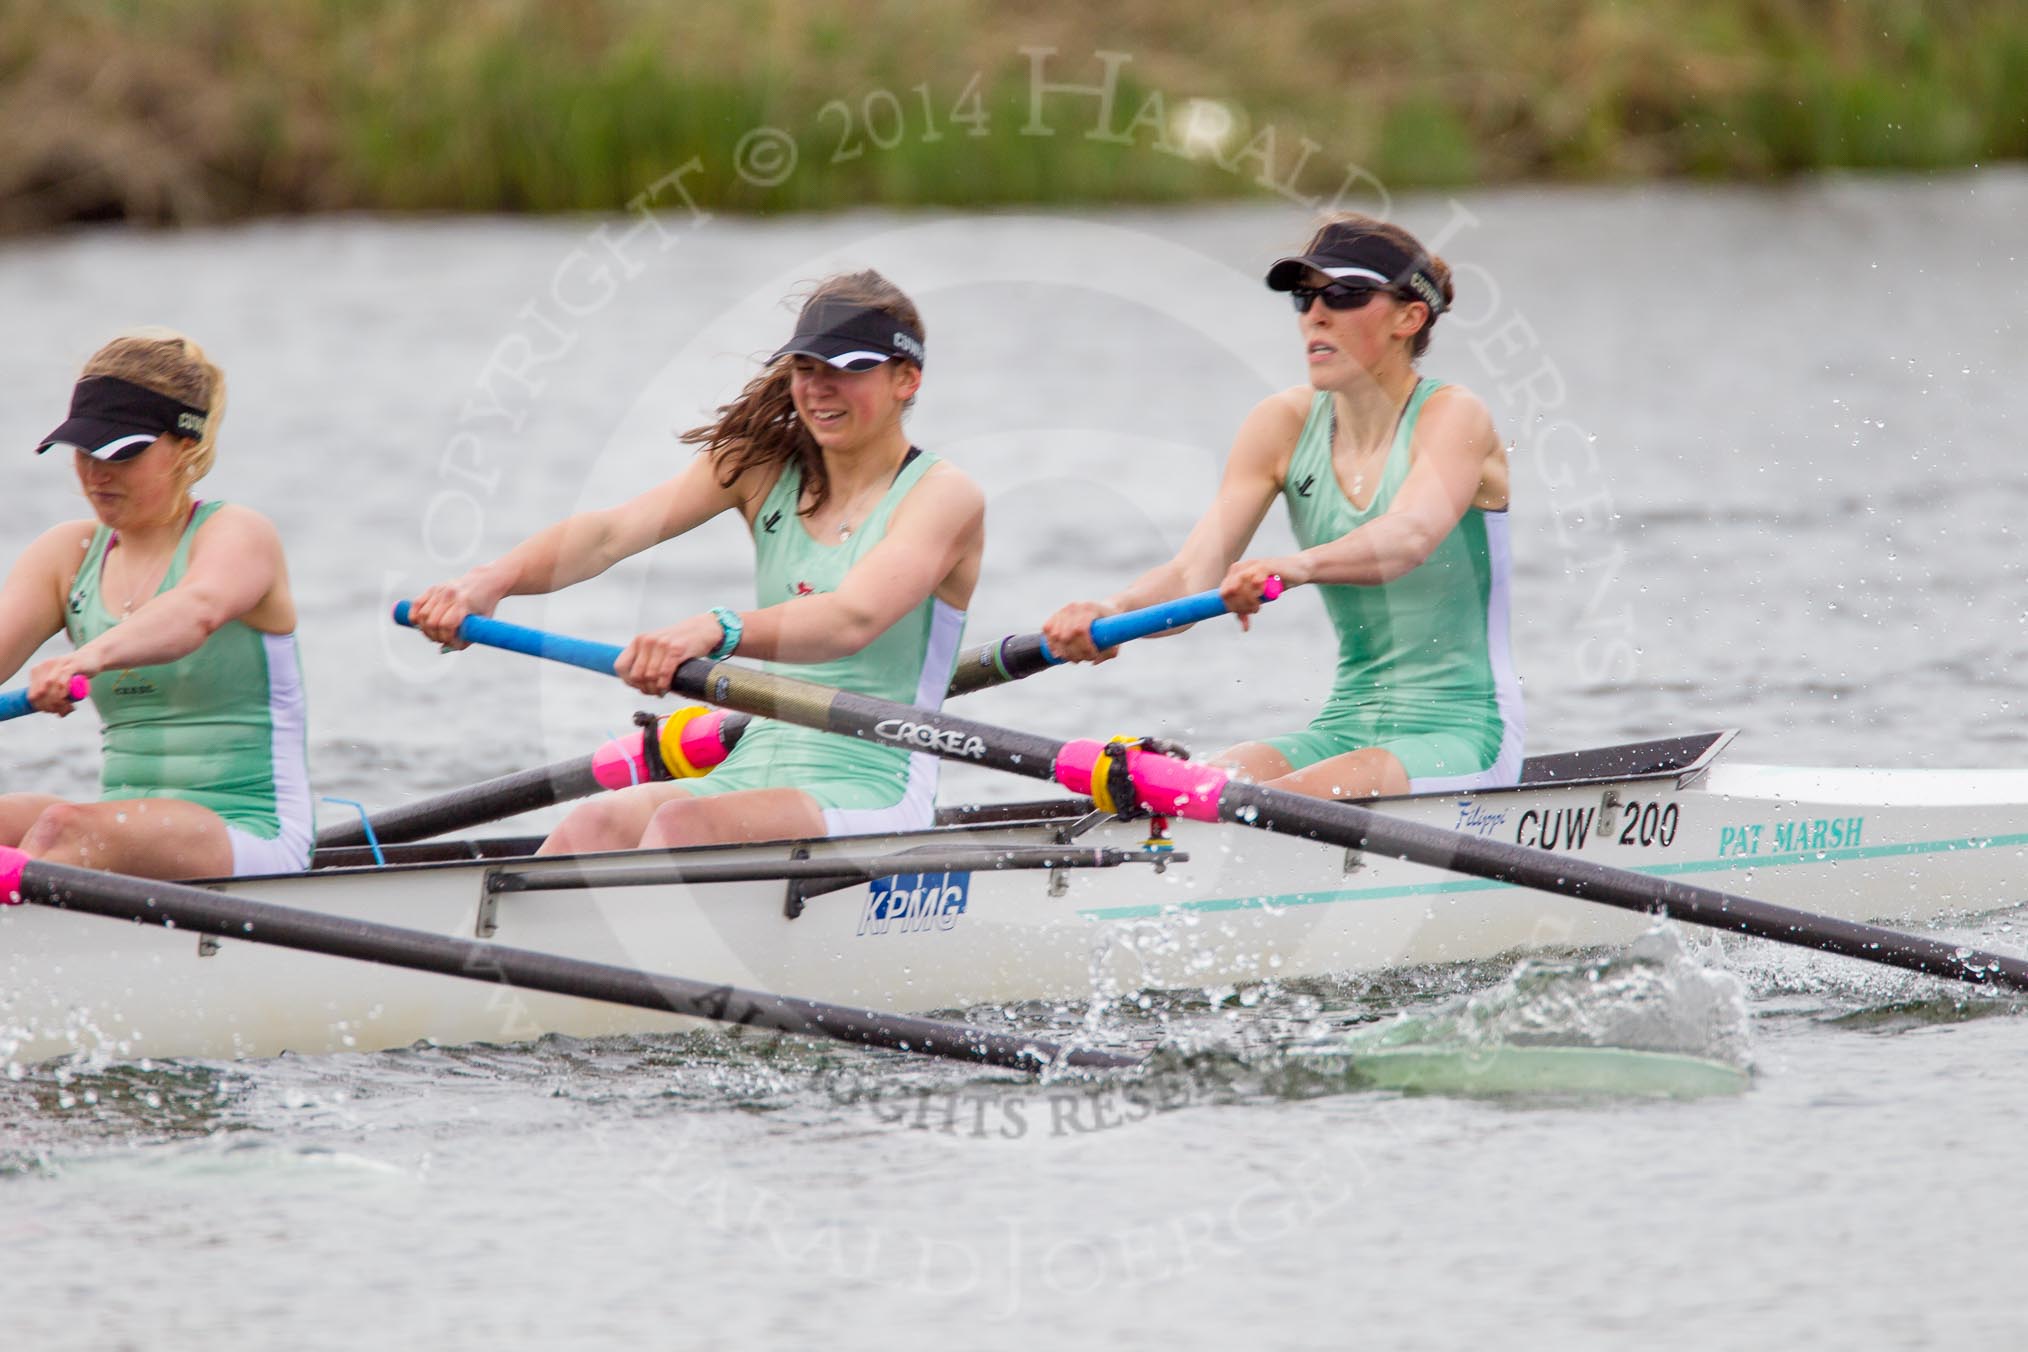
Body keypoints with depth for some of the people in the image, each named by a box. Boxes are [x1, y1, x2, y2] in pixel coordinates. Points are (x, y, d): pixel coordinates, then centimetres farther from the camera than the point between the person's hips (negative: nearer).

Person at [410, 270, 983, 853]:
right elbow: (612, 531, -4)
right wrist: (491, 580, -24)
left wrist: (716, 631, -44)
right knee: (592, 828, -25)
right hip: (756, 768, 5)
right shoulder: (761, 465, 12)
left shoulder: (943, 495, -5)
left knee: (683, 825, -33)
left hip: (873, 797, -5)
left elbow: (854, 619, -25)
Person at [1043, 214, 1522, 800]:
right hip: (1344, 726, 5)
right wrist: (1109, 614, -29)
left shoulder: (1453, 416, -10)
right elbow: (1194, 572, -6)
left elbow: (1411, 536, -32)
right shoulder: (1283, 425, 6)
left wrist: (1300, 566, -53)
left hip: (1462, 734, -5)